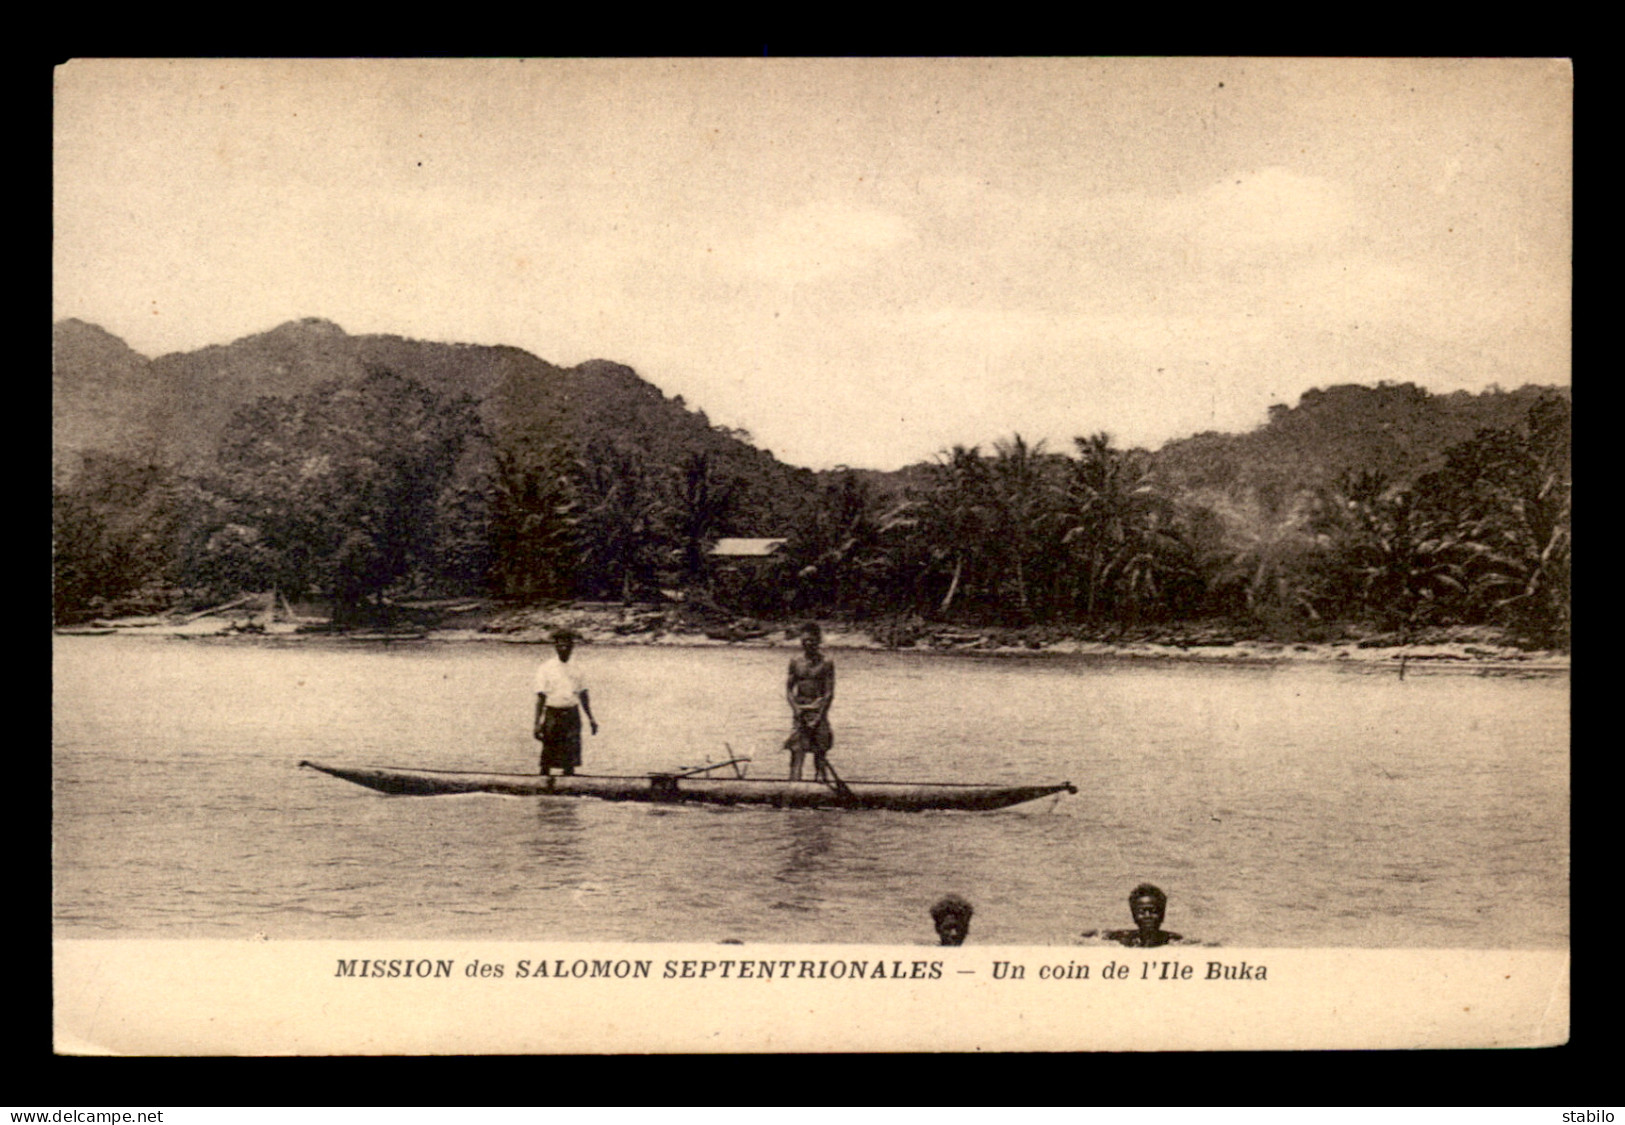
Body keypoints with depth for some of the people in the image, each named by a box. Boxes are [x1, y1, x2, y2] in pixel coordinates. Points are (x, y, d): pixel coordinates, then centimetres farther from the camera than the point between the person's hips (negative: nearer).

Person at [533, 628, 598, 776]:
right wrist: (538, 723, -10)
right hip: (553, 714, -3)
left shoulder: (575, 668, 9)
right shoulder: (546, 668, -3)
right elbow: (541, 697, -5)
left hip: (572, 714, 3)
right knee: (547, 759, 1)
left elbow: (583, 694, 17)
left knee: (571, 760, -2)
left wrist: (591, 718, 18)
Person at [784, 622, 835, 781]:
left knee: (820, 750, -1)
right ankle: (794, 780, -8)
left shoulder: (826, 663, 0)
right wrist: (796, 708, -8)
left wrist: (820, 715, -10)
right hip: (800, 709, 1)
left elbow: (830, 693, -2)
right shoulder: (795, 662, 6)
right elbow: (789, 689, 7)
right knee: (797, 749, -7)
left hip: (818, 708, -1)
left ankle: (821, 778, 5)